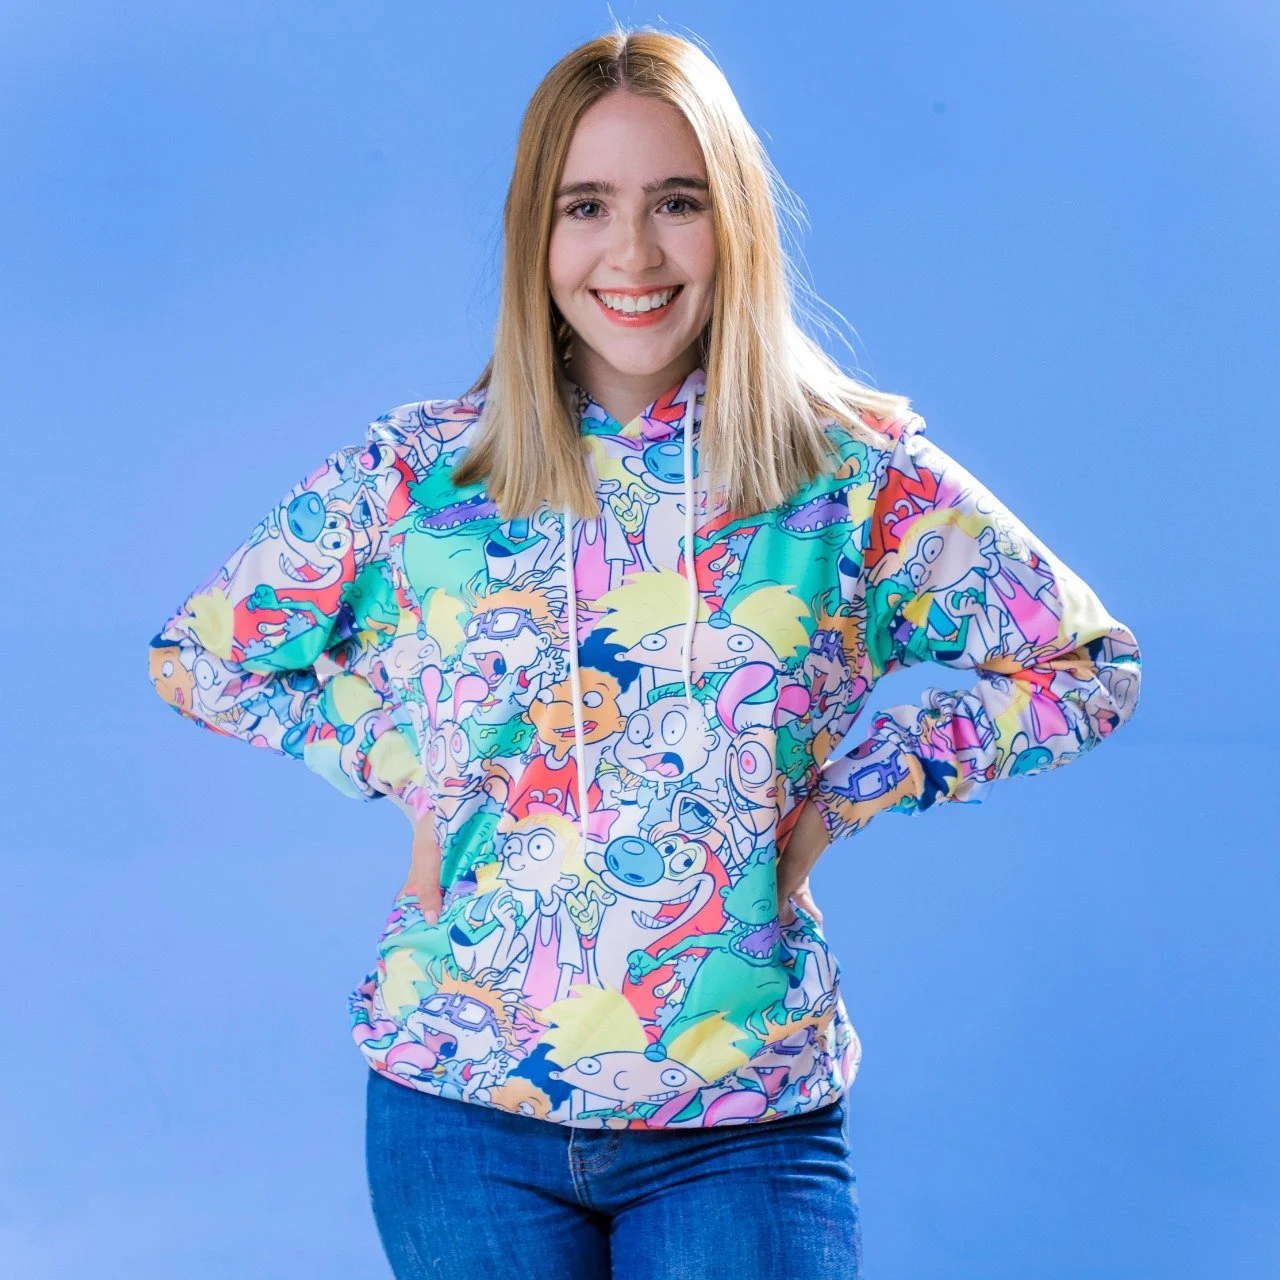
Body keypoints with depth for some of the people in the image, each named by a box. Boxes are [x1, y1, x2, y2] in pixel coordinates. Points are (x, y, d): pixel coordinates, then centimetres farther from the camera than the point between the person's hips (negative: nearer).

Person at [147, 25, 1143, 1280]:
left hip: (746, 1126, -1)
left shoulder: (856, 472, -4)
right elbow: (201, 652, 10)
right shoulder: (419, 469, -2)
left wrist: (836, 789, -3)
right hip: (455, 1102, 1)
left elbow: (1086, 663, 5)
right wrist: (402, 764, -1)